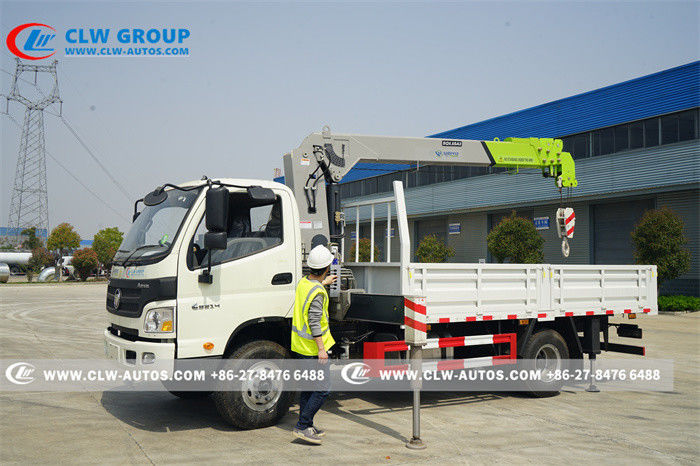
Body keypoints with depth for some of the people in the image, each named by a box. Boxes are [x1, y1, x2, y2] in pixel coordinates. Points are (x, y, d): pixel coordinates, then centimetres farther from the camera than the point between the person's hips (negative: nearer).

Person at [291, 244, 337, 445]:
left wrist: (323, 283, 44)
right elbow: (314, 322, -23)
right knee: (322, 389, -5)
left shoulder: (303, 282, 5)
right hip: (313, 347, -9)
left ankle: (307, 426, 25)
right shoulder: (318, 293, -22)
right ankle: (302, 427, -4)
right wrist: (321, 349, -19)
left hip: (300, 345, 10)